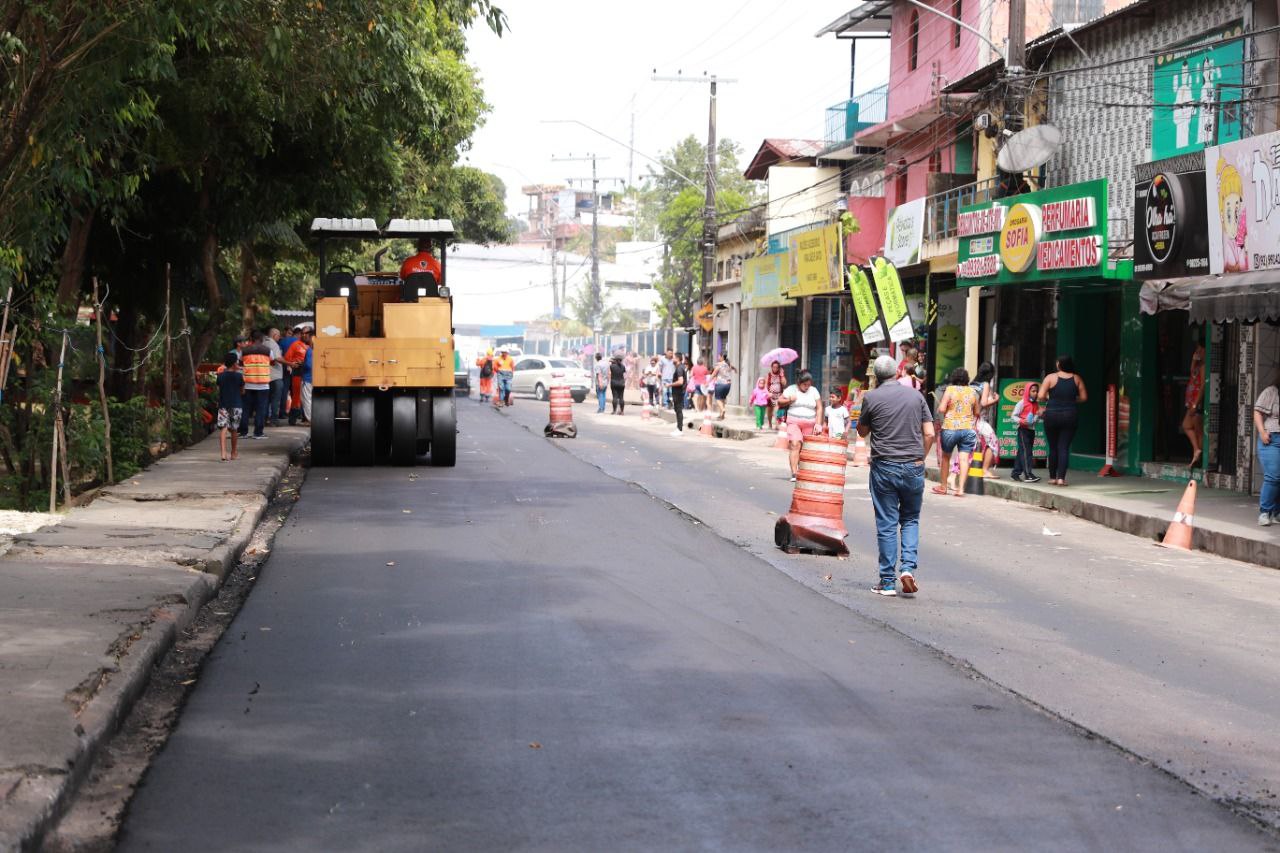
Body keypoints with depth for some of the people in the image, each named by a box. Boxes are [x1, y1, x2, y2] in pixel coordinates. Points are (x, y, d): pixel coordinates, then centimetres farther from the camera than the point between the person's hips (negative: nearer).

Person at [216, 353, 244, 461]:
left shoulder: (220, 376, 3)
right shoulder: (239, 376, -3)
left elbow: (218, 390, 8)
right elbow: (242, 391, 6)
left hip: (223, 405, 1)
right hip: (236, 405, -1)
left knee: (223, 428, -7)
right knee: (234, 430, 12)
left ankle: (223, 453, -22)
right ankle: (233, 453, 24)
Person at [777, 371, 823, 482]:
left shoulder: (814, 391, 7)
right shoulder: (791, 389, 2)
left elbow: (819, 408, 6)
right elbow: (779, 402, 8)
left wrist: (818, 424, -5)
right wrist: (789, 400, -12)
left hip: (809, 424, 2)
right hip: (794, 422, -2)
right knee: (795, 445, -18)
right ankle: (794, 474, -23)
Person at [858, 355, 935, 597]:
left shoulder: (871, 397, -3)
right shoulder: (916, 396, 4)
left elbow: (862, 431, 9)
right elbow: (929, 434, 2)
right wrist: (920, 459, 12)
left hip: (884, 467, -2)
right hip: (913, 468, 2)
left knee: (886, 524, 4)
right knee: (910, 519, 15)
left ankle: (888, 581, 7)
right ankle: (907, 567, -3)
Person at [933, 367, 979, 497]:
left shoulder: (950, 390, -5)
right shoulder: (972, 392, 5)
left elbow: (941, 409, -11)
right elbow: (976, 413, 14)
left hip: (950, 428, -2)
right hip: (968, 428, 2)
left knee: (946, 457, 14)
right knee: (964, 458, -4)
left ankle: (943, 486, 22)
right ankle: (961, 488, -14)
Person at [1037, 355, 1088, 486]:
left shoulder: (1050, 378, -5)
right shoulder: (1077, 379, 1)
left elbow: (1040, 396, -10)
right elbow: (1084, 397, 2)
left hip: (1052, 414, -1)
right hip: (1071, 415, 1)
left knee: (1053, 447, 11)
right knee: (1064, 447, 1)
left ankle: (1052, 477, 16)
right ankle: (1061, 478, -8)